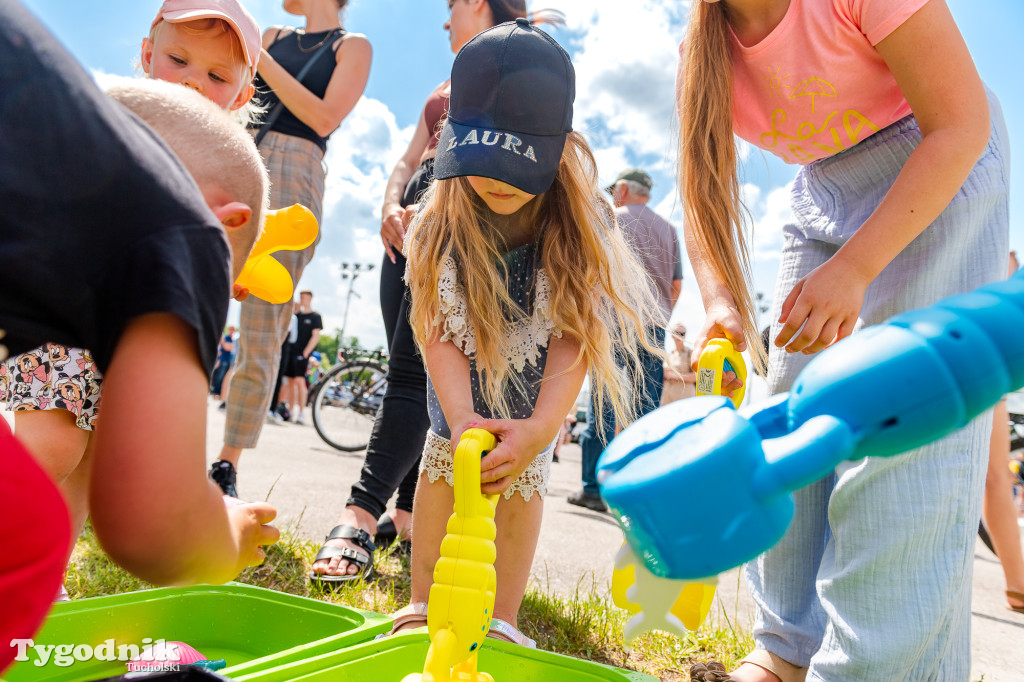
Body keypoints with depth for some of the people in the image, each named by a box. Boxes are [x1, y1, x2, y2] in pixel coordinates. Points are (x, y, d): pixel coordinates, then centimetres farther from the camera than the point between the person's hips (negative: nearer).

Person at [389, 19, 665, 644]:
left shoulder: (581, 224, -28)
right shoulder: (443, 222, -24)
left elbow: (574, 337, -32)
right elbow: (438, 330, -25)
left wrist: (540, 428, -45)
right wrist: (461, 417, -41)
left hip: (537, 379, -1)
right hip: (465, 368, 2)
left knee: (521, 477, -4)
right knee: (445, 458, 0)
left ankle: (503, 620, 10)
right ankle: (423, 603, 15)